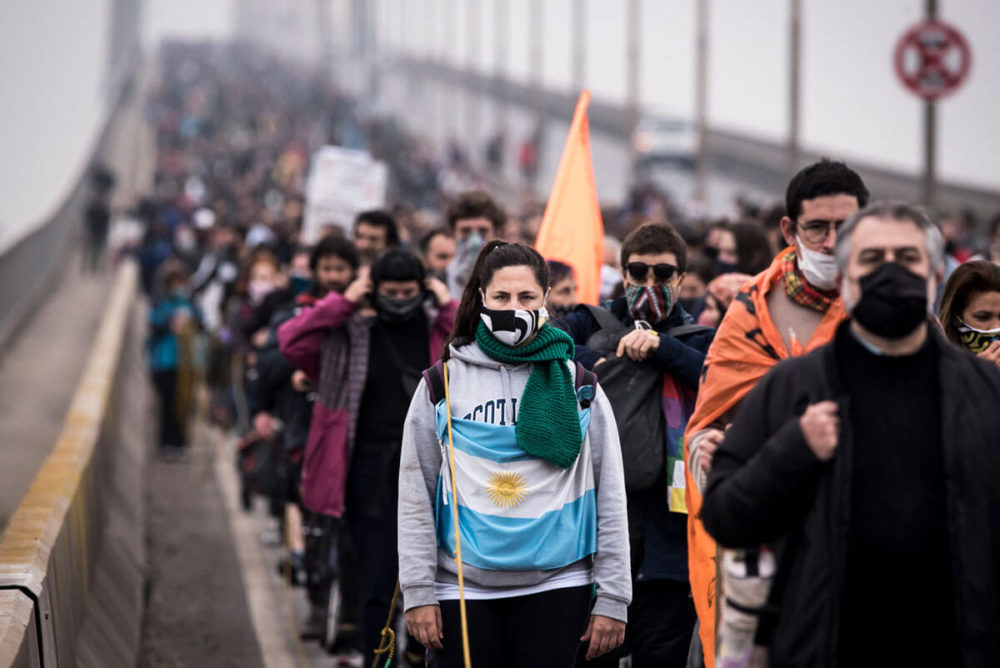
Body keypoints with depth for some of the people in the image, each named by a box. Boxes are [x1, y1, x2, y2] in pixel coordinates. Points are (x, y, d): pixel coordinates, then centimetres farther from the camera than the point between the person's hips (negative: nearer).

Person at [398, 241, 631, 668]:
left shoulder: (577, 386, 6)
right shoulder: (443, 384, 5)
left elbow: (610, 498, 7)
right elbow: (415, 495, 5)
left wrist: (612, 599, 2)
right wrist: (418, 592, -1)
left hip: (556, 584, 0)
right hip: (464, 583, 0)